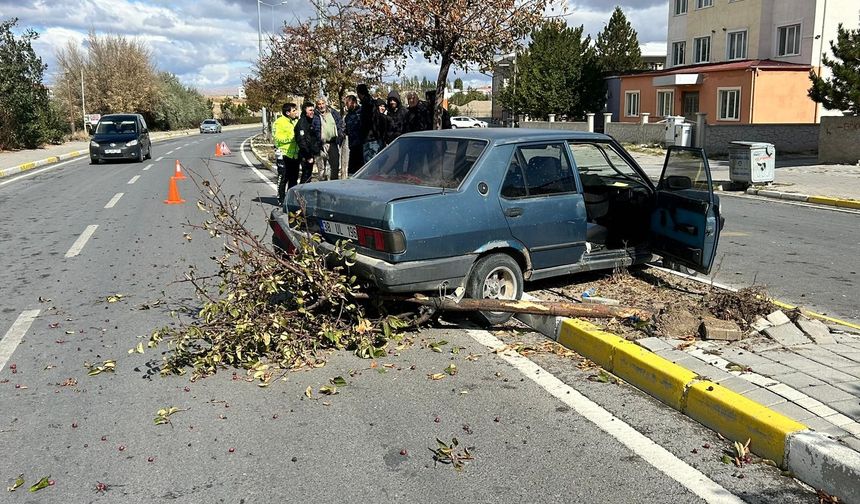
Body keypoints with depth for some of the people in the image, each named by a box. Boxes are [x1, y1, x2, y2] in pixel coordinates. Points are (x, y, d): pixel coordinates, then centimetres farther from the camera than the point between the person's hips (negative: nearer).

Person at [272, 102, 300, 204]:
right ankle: (281, 200, 5)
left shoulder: (296, 121, 16)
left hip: (294, 154, 7)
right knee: (283, 178, -2)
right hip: (284, 155, -7)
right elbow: (277, 138, -16)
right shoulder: (280, 122, -7)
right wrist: (292, 138, -19)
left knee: (294, 178, 11)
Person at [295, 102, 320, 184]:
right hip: (306, 156, -9)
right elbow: (302, 141, -21)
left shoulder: (310, 122, 16)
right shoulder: (301, 123, -14)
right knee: (306, 177, -7)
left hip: (311, 155, 9)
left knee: (308, 175, 15)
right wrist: (308, 156, -21)